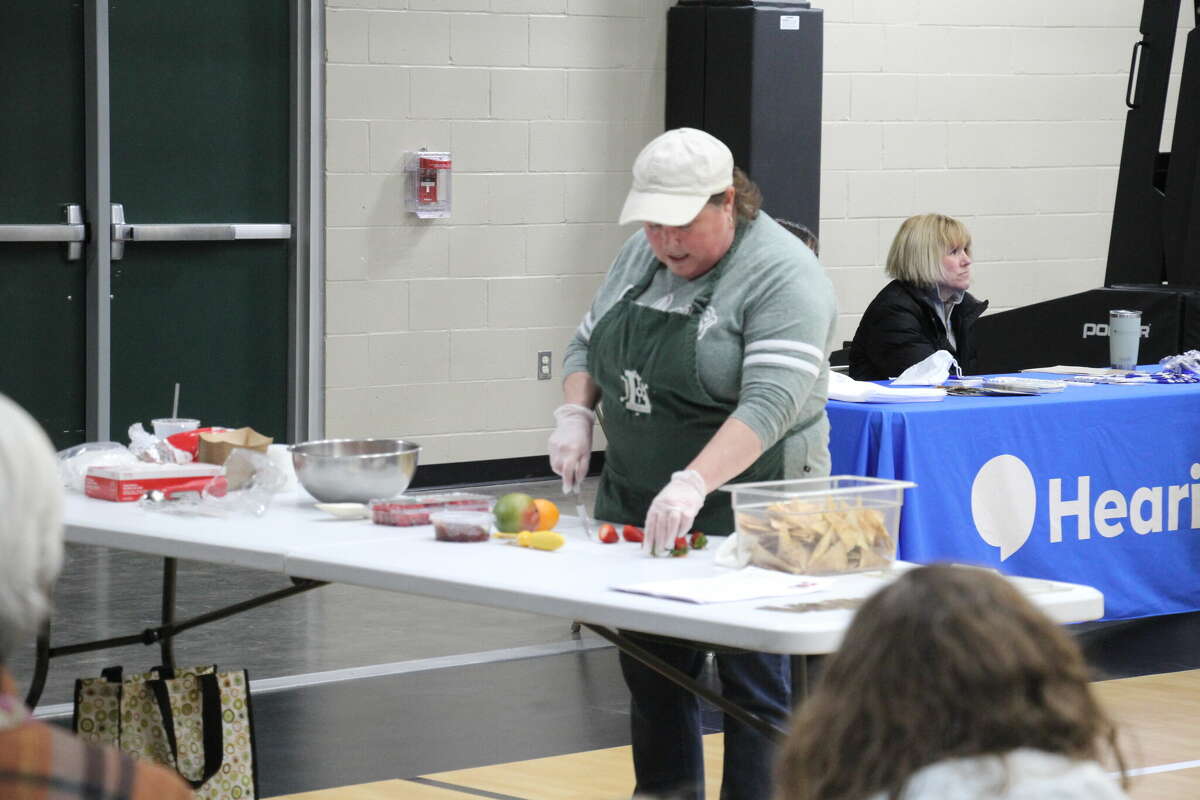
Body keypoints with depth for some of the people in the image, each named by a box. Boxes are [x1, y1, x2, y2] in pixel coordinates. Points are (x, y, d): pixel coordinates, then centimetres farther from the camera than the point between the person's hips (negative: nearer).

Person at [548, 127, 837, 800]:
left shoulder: (783, 276, -16)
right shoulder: (640, 256, 8)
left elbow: (770, 404, -26)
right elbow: (587, 344, 18)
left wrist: (694, 482, -36)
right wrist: (575, 414, -2)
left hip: (741, 512, -7)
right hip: (636, 507, 7)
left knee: (753, 684, -3)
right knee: (652, 674, 14)